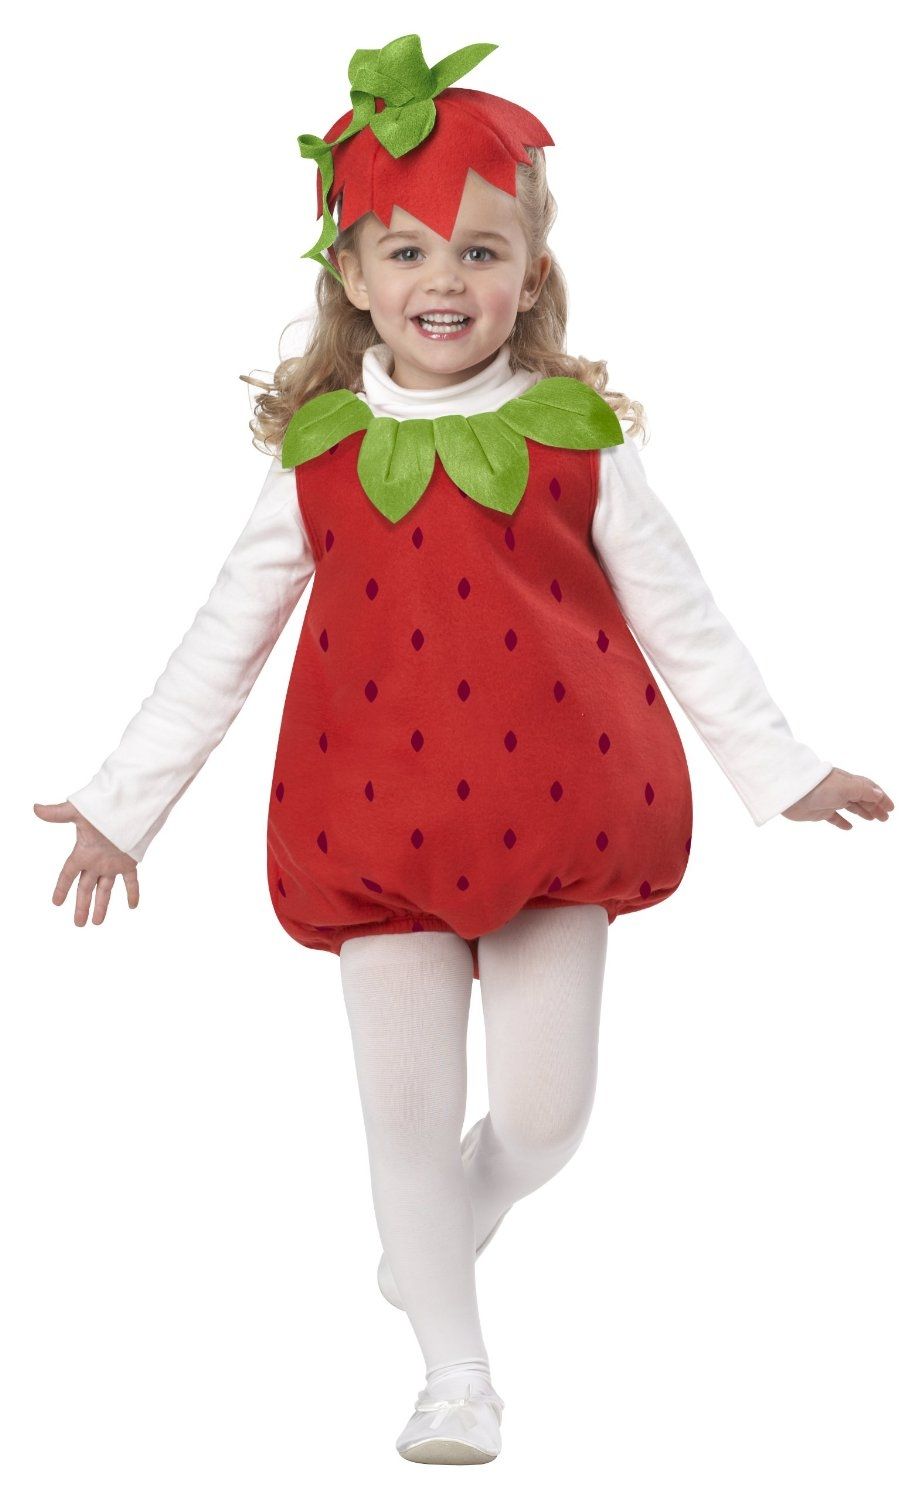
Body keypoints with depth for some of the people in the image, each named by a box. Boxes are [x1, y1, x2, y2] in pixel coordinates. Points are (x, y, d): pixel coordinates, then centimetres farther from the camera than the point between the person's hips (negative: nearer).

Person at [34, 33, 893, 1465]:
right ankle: (456, 1376, 20)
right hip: (378, 837, 0)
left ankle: (436, 1240, 38)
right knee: (408, 1118, 4)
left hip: (552, 824, 0)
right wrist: (121, 801, 7)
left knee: (545, 1114, 5)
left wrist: (781, 770, 7)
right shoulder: (317, 458, -1)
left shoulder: (578, 443, -3)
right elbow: (220, 645, 6)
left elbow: (681, 621, 5)